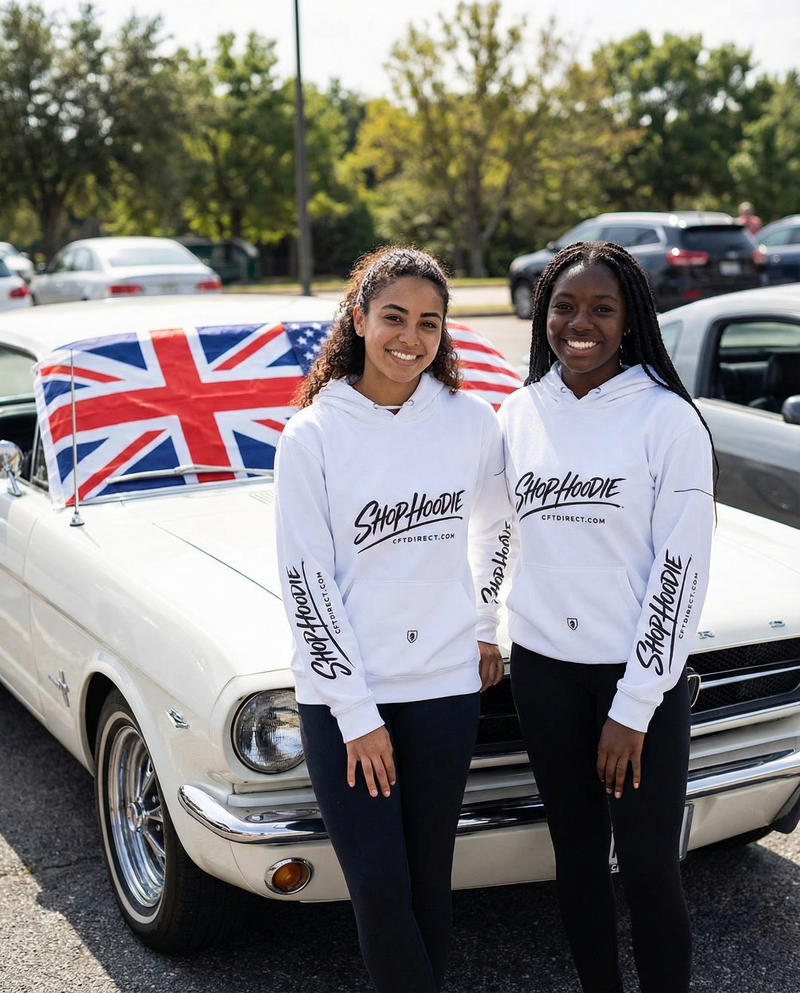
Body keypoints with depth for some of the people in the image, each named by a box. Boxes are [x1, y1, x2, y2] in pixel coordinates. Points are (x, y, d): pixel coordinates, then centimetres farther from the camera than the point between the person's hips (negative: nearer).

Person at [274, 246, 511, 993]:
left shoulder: (472, 421, -1)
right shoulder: (313, 435, -9)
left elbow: (495, 527, 18)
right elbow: (305, 582, -10)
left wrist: (485, 627, 15)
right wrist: (356, 714, -11)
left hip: (445, 682, 2)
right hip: (341, 691, -2)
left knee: (428, 875, 11)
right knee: (378, 885, -2)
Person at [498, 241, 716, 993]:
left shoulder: (667, 418, -10)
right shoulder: (519, 413, 3)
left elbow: (682, 566, -13)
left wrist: (634, 706, -14)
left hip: (640, 675, -4)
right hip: (543, 667, 4)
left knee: (647, 868, 0)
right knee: (576, 850, 15)